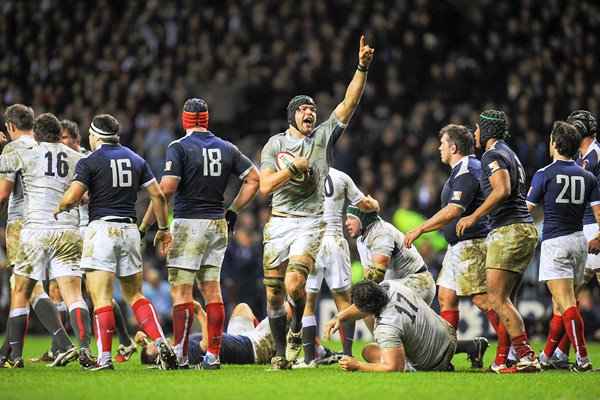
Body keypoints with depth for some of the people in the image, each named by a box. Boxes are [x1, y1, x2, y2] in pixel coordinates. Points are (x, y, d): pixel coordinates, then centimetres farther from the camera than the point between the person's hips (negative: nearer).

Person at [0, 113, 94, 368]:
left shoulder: (26, 156, 1)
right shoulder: (77, 159, 10)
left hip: (36, 230, -2)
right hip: (69, 232, 2)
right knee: (73, 294, -3)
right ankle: (85, 346, -22)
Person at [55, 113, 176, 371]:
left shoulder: (90, 162, -4)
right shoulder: (136, 160, 12)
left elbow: (72, 197, -12)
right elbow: (158, 196, 10)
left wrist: (60, 208, 10)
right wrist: (163, 229, 20)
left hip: (102, 229, -5)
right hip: (129, 229, 5)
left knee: (101, 298, -6)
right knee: (134, 295, 15)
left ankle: (104, 358, -11)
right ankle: (162, 344, 0)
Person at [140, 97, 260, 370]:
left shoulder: (179, 148, -8)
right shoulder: (227, 149, 9)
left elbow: (166, 189, -16)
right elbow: (254, 179, 9)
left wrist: (145, 224, -9)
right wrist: (233, 211, 17)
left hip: (188, 224, -5)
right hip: (217, 225, 5)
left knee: (181, 291, -4)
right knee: (212, 291, 7)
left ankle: (179, 355, -9)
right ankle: (213, 355, 5)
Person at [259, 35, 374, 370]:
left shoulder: (324, 136, 7)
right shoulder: (275, 144, 7)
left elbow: (350, 102, -3)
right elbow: (265, 186, -2)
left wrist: (362, 67, -13)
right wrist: (292, 167, -12)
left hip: (312, 223, -2)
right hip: (280, 222, 2)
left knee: (294, 285, -21)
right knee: (274, 292, 1)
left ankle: (298, 330, 7)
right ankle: (282, 352, 16)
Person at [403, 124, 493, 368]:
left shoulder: (466, 172, -16)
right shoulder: (465, 169, 17)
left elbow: (452, 211, -25)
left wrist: (420, 230, -20)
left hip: (471, 245, -11)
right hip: (458, 246, 11)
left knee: (482, 299, -13)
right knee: (446, 296, 9)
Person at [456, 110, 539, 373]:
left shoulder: (493, 155, -7)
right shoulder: (510, 154, 24)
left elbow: (502, 191, -22)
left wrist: (474, 217, -16)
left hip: (509, 231, -10)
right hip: (526, 230, 10)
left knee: (498, 299, -12)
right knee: (507, 299, 11)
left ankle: (527, 358, -19)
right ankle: (501, 362, 11)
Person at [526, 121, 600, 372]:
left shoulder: (544, 174, -6)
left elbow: (527, 209, 0)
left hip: (555, 241, -6)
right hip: (579, 242, 6)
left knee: (566, 303, -12)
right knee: (559, 303, 16)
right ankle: (546, 357, 25)